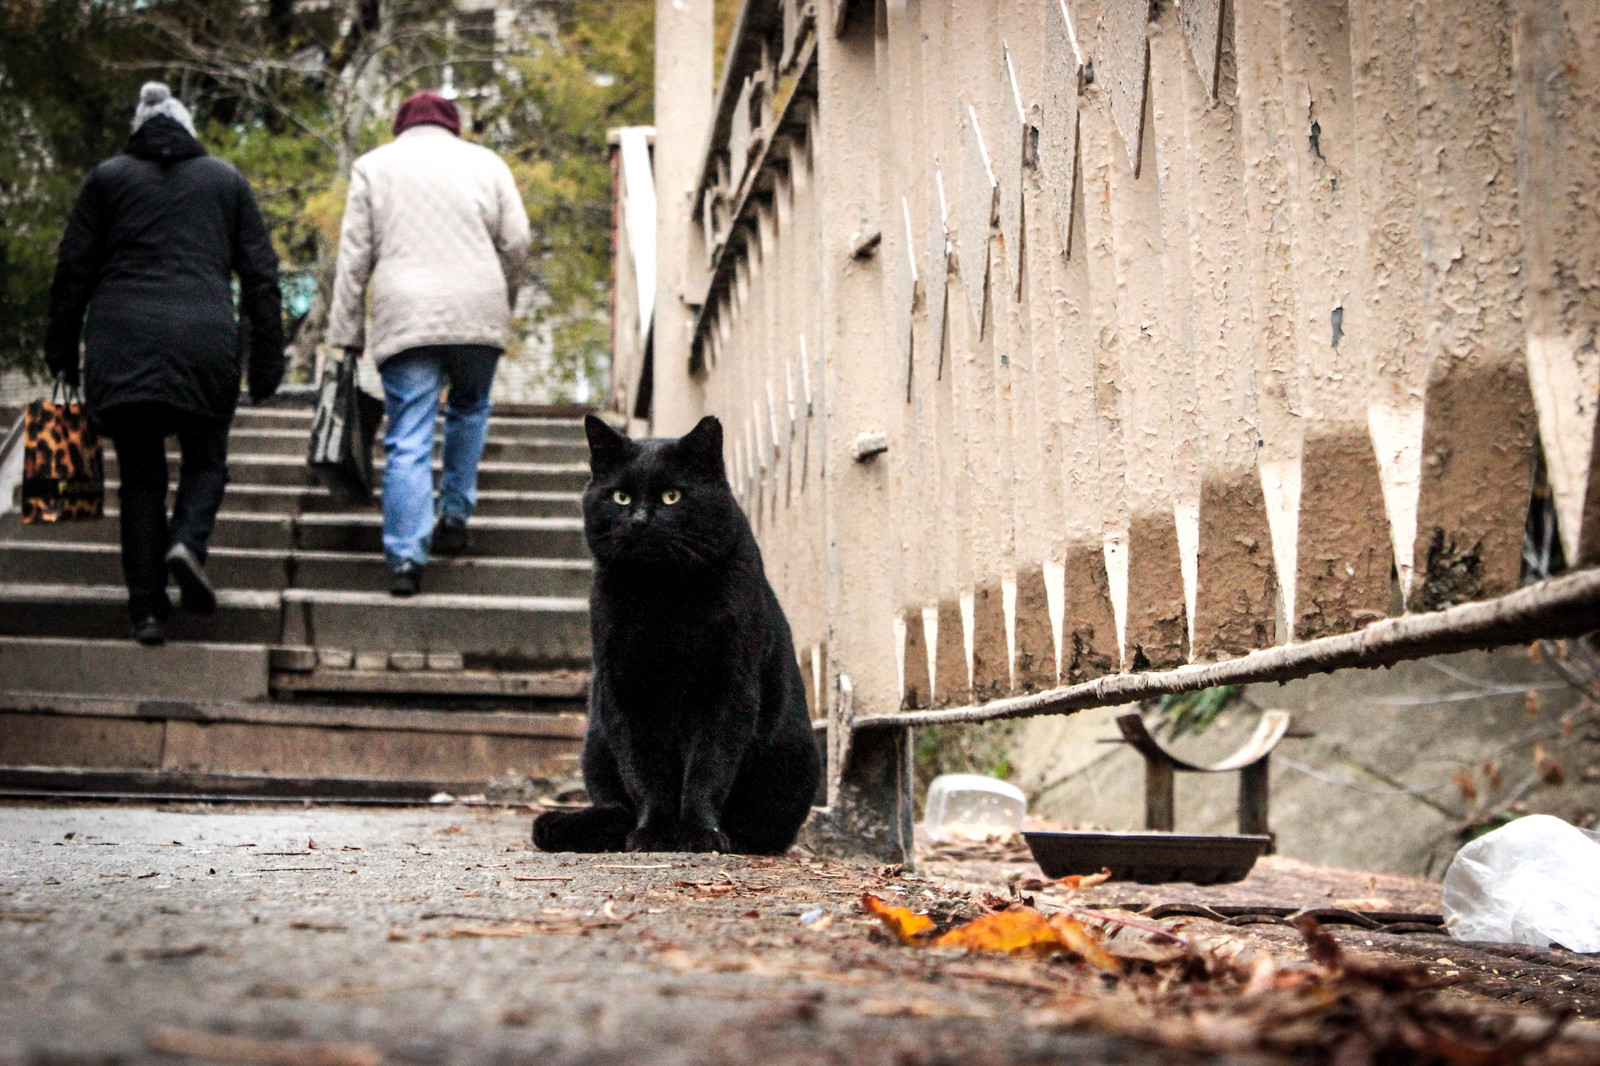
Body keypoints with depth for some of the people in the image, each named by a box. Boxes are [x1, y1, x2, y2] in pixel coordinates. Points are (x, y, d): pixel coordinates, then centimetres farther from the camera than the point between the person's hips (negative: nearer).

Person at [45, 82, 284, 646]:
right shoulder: (226, 179, 14)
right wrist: (267, 360, 12)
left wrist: (62, 351, 12)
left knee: (140, 473, 6)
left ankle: (147, 608, 0)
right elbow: (260, 274, 10)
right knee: (205, 457, 14)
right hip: (205, 340, 0)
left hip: (121, 342, 0)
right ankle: (188, 540, -16)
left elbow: (73, 270, 6)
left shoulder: (106, 178, 11)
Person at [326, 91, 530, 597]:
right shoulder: (485, 162, 13)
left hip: (403, 317, -1)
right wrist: (501, 302, 21)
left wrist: (347, 329, 8)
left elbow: (354, 254, 7)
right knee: (469, 411, 25)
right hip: (477, 311, 1)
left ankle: (405, 558, -12)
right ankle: (454, 517, 21)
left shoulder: (373, 165, 12)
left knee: (408, 439, -4)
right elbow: (516, 241, 7)